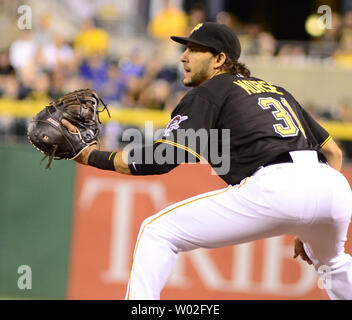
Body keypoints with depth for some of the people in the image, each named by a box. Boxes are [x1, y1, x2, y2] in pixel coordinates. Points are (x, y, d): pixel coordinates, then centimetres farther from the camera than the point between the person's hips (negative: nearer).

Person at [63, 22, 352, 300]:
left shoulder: (207, 94, 12)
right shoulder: (277, 90, 32)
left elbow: (160, 159, -1)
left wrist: (91, 156, 7)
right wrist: (306, 228, 33)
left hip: (275, 186, -7)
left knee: (157, 231, 4)